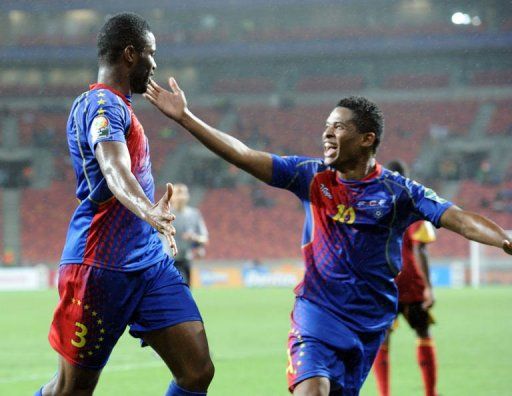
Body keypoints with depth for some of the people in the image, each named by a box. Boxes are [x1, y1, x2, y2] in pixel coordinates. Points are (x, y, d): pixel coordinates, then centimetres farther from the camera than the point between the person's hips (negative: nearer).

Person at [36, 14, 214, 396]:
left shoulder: (118, 106, 19)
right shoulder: (102, 104, -13)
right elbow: (116, 173, -32)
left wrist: (154, 209, 52)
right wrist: (149, 212, -50)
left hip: (149, 260, 9)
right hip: (101, 265, -9)